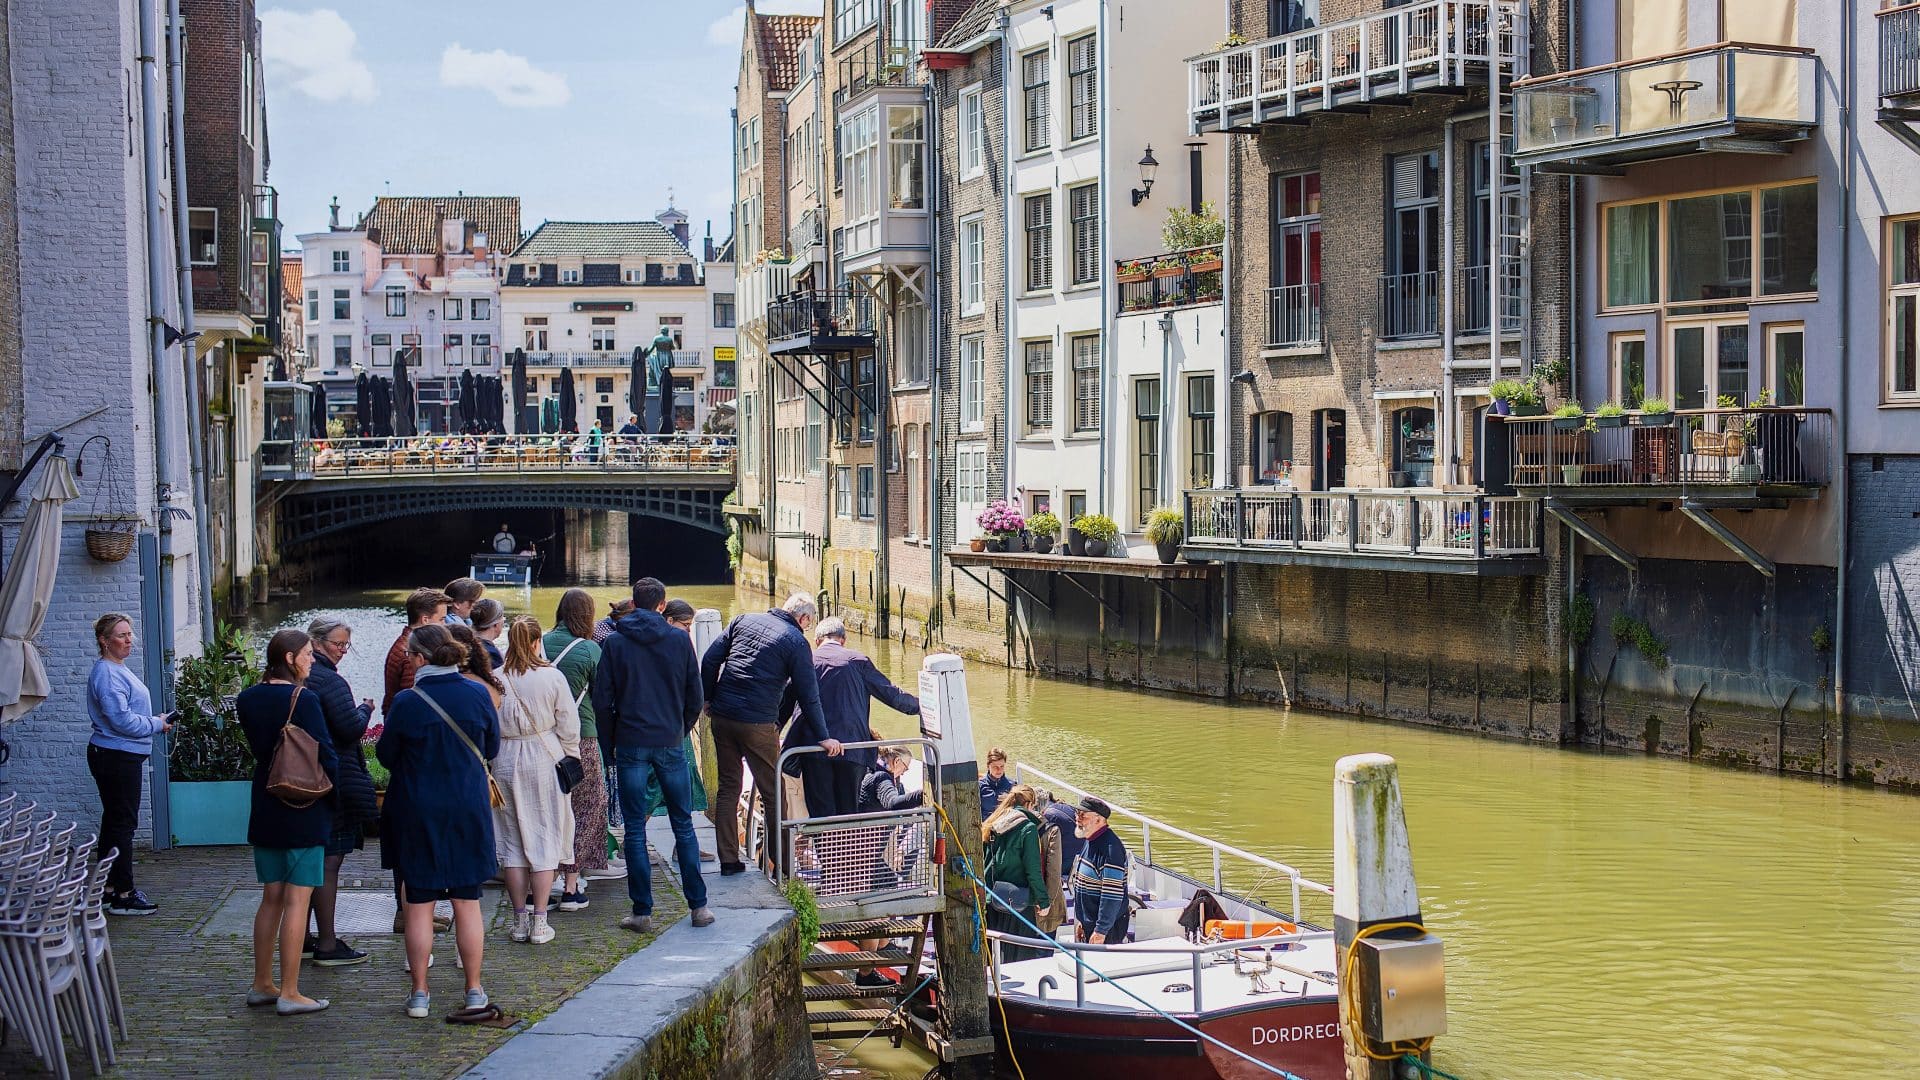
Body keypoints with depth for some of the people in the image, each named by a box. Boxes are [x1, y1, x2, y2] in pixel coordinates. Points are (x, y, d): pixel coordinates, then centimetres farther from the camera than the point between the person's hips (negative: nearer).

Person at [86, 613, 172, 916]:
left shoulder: (119, 669, 15)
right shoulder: (107, 674, -17)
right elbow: (122, 720, -23)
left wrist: (156, 720, 8)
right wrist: (158, 724, -11)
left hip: (123, 757, 11)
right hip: (116, 758, -11)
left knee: (115, 820, 15)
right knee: (123, 823, -7)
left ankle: (109, 888, 22)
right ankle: (123, 895, -3)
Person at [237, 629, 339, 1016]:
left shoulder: (248, 699, 4)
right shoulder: (303, 700, -16)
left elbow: (257, 747, 12)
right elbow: (326, 755, -14)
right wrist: (336, 793, 2)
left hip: (265, 809, 7)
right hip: (305, 812, -7)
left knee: (271, 897, 17)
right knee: (297, 900, -2)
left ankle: (261, 984, 23)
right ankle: (289, 993, 0)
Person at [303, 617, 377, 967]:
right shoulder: (329, 681, -16)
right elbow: (351, 729, -19)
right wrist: (366, 709, 0)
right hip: (333, 781, -9)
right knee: (329, 861, -5)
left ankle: (302, 938, 23)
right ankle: (327, 945, -2)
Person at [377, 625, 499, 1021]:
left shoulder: (407, 702, -14)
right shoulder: (477, 694, -6)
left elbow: (386, 755, -3)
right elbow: (491, 749, 7)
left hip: (418, 813, -2)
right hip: (469, 810, 2)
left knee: (419, 905, 6)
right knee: (467, 902, 10)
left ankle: (419, 993, 9)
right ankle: (474, 990, 12)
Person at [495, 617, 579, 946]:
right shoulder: (552, 677, -8)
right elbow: (568, 724, -3)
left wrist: (489, 758, 12)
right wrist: (570, 758, 11)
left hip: (505, 762, 2)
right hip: (544, 759, -1)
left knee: (512, 839, 10)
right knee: (545, 837, 5)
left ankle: (520, 919, 13)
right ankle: (539, 921, 3)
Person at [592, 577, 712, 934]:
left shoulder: (615, 643, -1)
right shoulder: (678, 641, 1)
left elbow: (602, 700, -1)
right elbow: (695, 696, 4)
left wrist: (610, 747, 8)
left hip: (631, 744, -1)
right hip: (670, 744, 1)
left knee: (635, 831, 3)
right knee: (683, 825, 9)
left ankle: (642, 912, 3)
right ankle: (699, 906, 9)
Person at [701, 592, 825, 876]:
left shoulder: (744, 621, 10)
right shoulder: (796, 642, -4)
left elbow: (709, 660, 6)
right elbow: (808, 695, -4)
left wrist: (709, 698, 14)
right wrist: (823, 736, 2)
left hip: (722, 717, 5)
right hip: (758, 724, -5)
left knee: (728, 787, 13)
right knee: (772, 793, 7)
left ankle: (728, 860, 13)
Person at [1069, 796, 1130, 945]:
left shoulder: (1110, 848, -21)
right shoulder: (1090, 842, 11)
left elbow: (1112, 895, -25)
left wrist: (1101, 931, -24)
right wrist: (1081, 921, 20)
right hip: (1087, 924, 10)